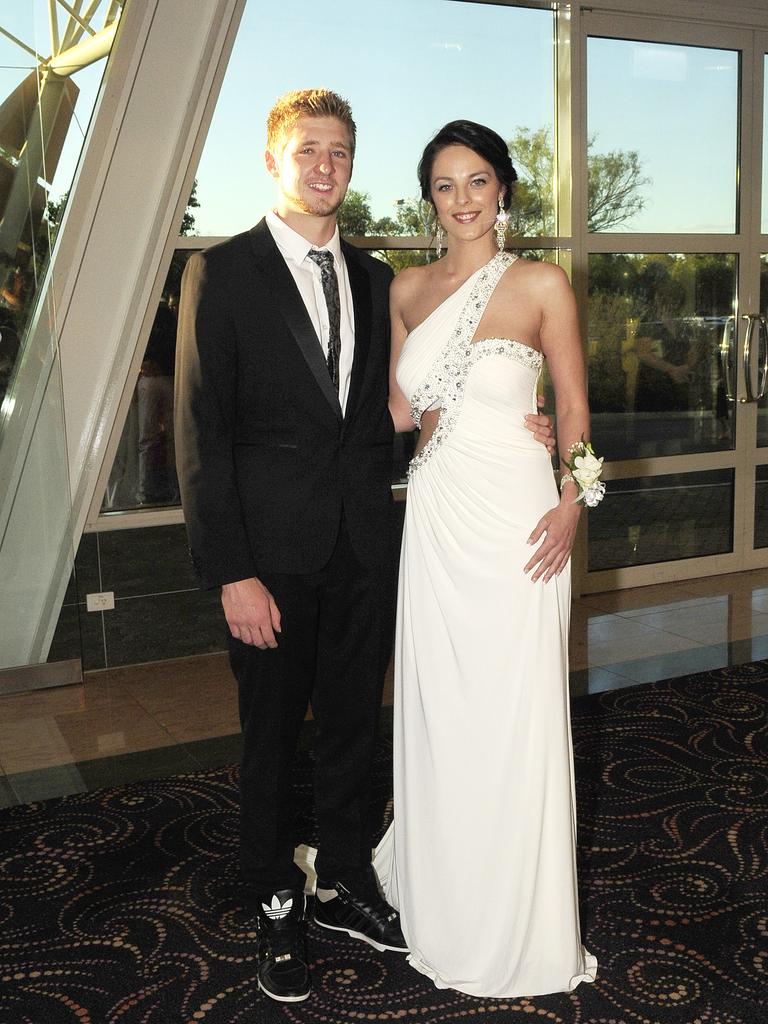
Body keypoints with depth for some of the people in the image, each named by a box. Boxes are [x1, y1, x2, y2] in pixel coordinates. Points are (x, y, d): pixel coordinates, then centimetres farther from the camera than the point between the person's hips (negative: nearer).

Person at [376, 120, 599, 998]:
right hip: (434, 513, 4)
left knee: (513, 711, 3)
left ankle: (519, 924, 24)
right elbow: (399, 409, 13)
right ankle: (446, 900, 33)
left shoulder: (542, 285, -3)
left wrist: (571, 504, -13)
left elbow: (574, 410, -2)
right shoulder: (408, 289, 10)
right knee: (437, 705, 12)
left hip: (513, 515, -4)